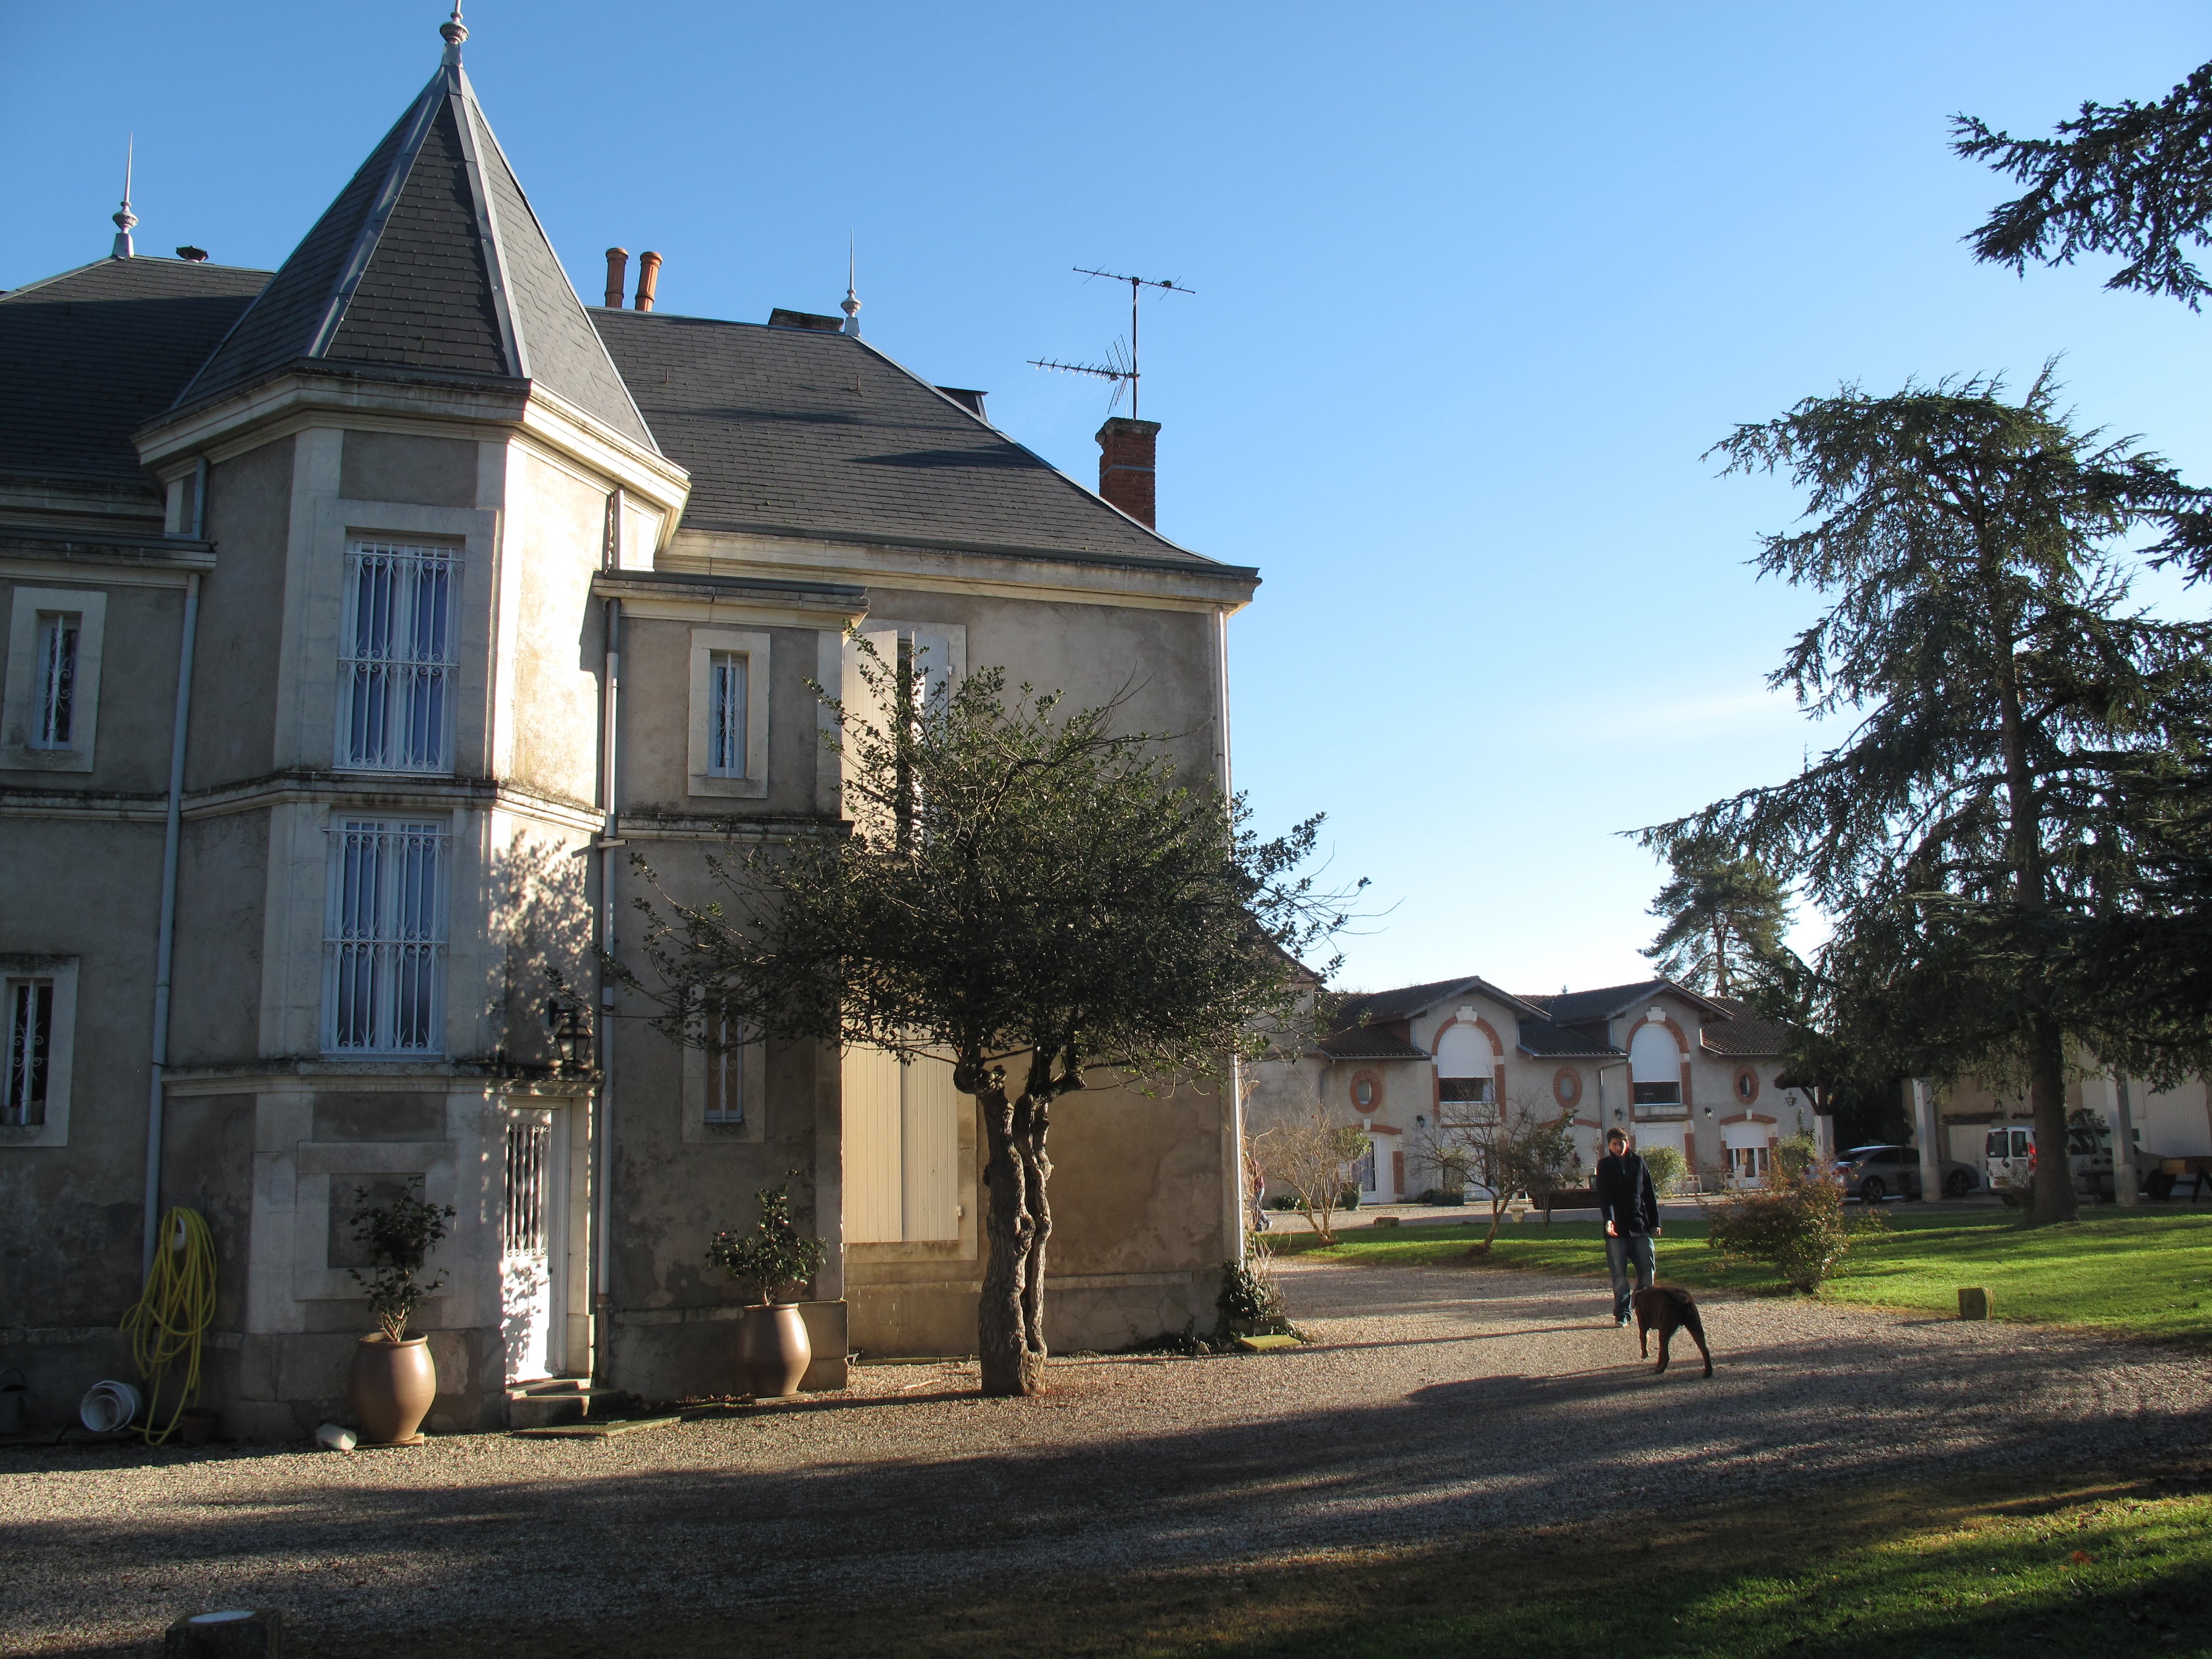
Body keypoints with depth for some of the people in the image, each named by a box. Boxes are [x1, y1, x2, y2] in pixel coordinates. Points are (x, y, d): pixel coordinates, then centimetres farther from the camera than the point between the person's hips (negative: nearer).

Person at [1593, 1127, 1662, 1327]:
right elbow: (1603, 1196, -8)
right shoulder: (1605, 1165, 2)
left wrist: (1655, 1222, 7)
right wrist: (1609, 1219, -24)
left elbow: (1650, 1194, 12)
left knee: (1648, 1270, 0)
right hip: (1616, 1228, -2)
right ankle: (1621, 1315, 7)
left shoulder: (1638, 1163, 9)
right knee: (1619, 1274, 0)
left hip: (1640, 1225, 2)